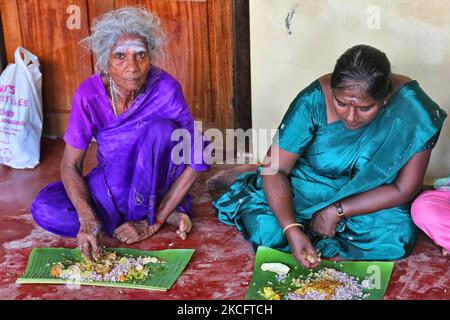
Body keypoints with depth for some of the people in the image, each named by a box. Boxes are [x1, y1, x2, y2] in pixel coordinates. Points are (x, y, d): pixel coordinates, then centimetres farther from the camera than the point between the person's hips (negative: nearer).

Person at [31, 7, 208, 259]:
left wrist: (154, 223, -25)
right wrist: (87, 218, -33)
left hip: (153, 182, -3)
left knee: (160, 127, -32)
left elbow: (195, 161, -22)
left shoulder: (165, 89, -24)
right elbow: (71, 165, -14)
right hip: (111, 183, 3)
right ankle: (166, 212, -15)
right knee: (44, 209, -22)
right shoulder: (90, 93, -18)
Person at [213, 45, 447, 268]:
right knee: (265, 231, -23)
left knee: (397, 238, -27)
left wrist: (337, 211, -24)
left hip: (369, 200, 1)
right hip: (306, 190, 0)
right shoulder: (314, 101, -26)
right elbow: (274, 168, -22)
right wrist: (291, 229, -36)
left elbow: (404, 189, -19)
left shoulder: (411, 110, -26)